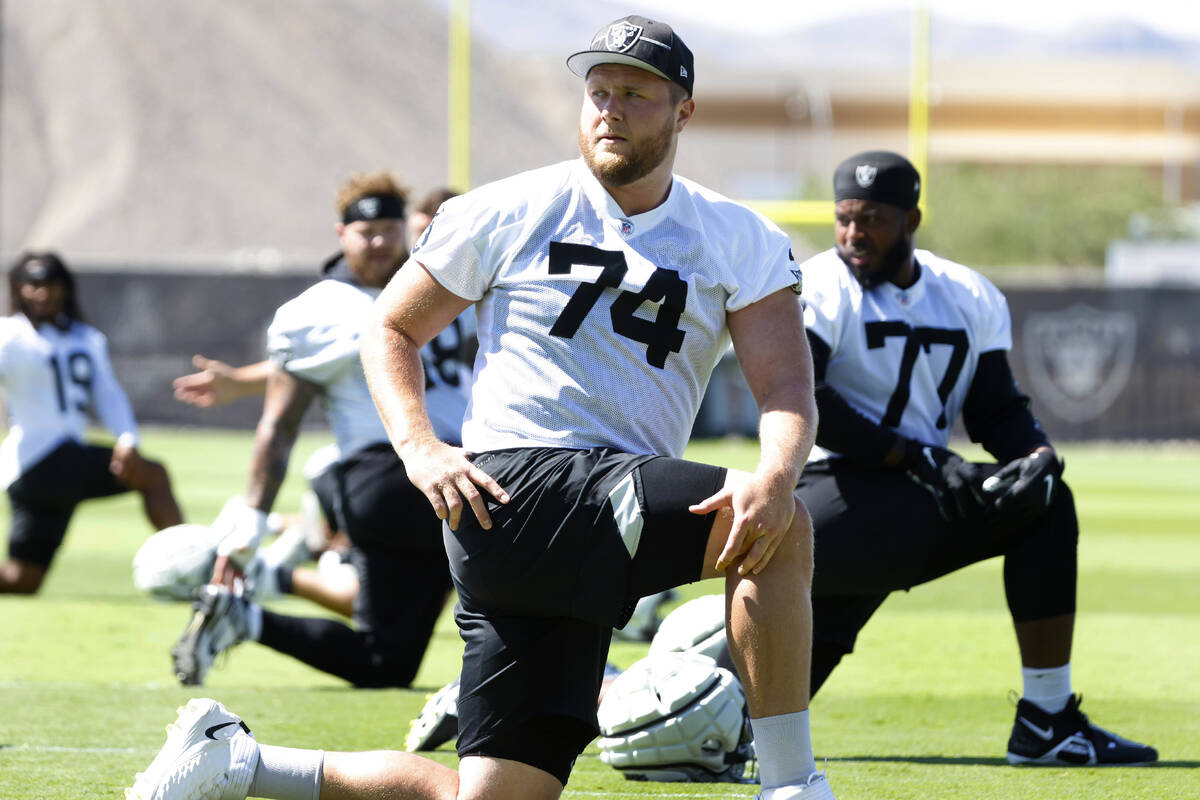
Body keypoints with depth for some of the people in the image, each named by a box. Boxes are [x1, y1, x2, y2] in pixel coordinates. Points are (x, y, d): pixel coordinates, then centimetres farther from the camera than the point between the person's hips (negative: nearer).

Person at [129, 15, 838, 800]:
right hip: (515, 492, -5)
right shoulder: (511, 213, 5)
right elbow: (391, 329, 13)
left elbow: (787, 389, -2)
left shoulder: (738, 242, 10)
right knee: (781, 531, -25)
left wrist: (775, 476, -25)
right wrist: (420, 447, -7)